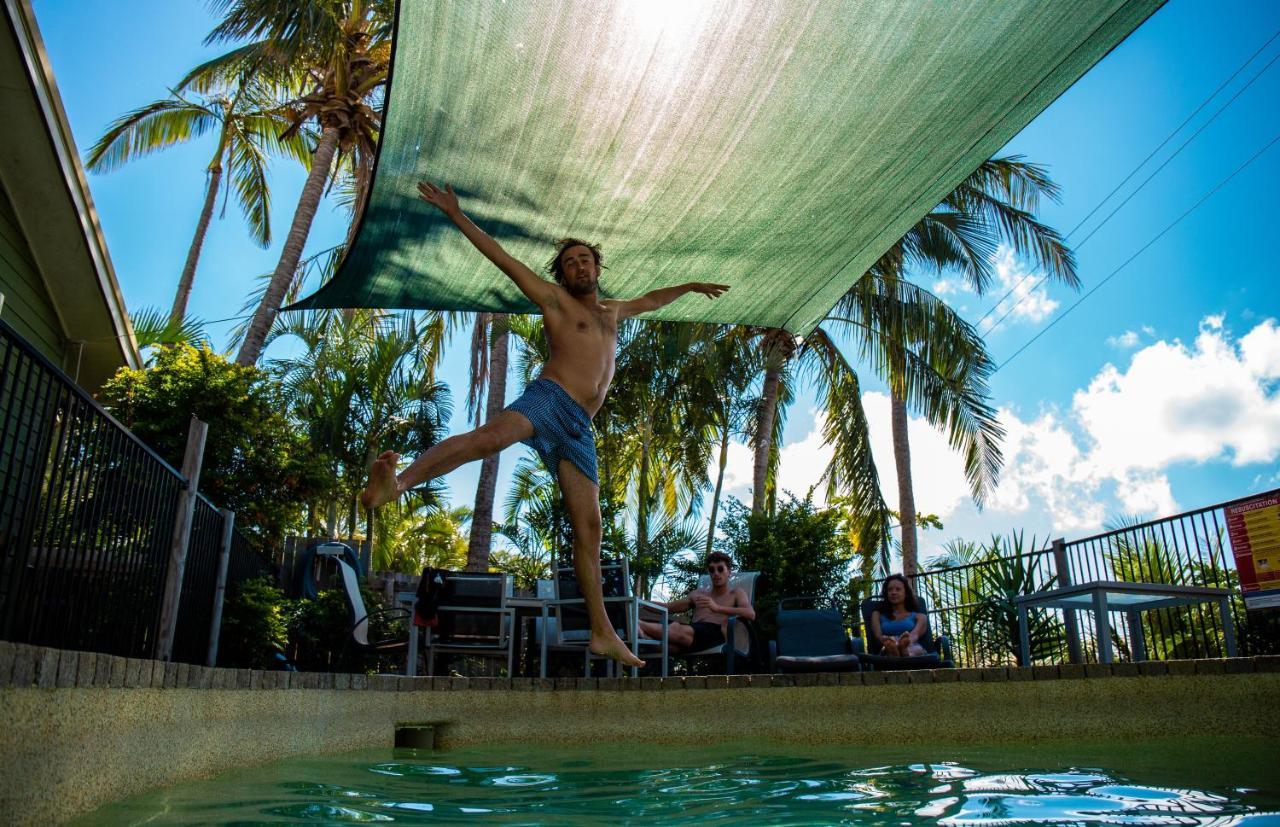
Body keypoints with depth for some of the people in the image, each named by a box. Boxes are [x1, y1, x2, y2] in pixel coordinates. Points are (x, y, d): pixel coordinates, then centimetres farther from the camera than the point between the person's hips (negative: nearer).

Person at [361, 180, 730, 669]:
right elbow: (503, 258, 8)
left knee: (588, 528, 1)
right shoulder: (555, 299, 14)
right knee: (493, 434, -39)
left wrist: (690, 287, 60)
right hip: (548, 399, -6)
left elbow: (649, 302, 51)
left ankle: (602, 633, 3)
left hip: (579, 429, 6)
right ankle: (397, 482, -55)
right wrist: (455, 215, 3)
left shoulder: (611, 313, 33)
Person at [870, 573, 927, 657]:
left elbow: (915, 634, 1)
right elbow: (878, 634, 6)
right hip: (888, 652, 0)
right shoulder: (878, 614, 29)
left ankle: (903, 649, -72)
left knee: (917, 649, -37)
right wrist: (885, 641, -23)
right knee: (890, 647, -38)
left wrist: (909, 640, -28)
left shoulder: (919, 616, 25)